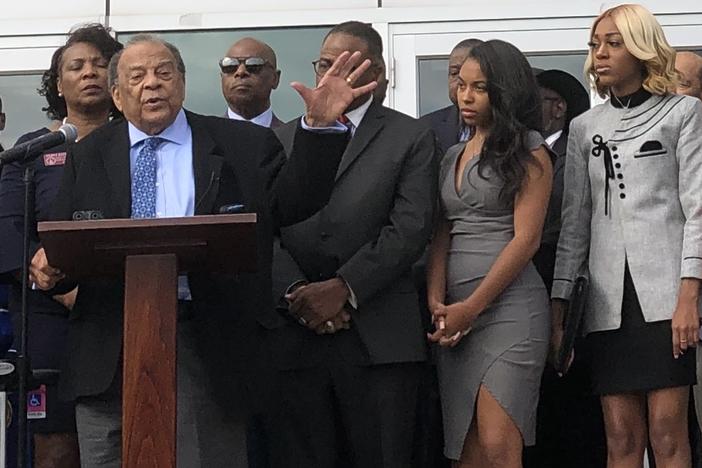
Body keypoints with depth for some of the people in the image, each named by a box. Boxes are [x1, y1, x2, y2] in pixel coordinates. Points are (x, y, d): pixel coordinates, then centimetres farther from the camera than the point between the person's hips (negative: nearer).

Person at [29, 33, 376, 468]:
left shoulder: (243, 145, 8)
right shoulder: (89, 156, 14)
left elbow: (291, 201, -1)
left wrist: (319, 126, -12)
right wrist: (49, 265, -11)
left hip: (205, 352, -1)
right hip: (108, 353, 2)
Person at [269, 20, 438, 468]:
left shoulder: (412, 137, 6)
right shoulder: (283, 138, 16)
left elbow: (410, 228, -5)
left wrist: (344, 288, -14)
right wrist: (295, 293, -10)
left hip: (379, 339, -2)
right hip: (294, 334, 3)